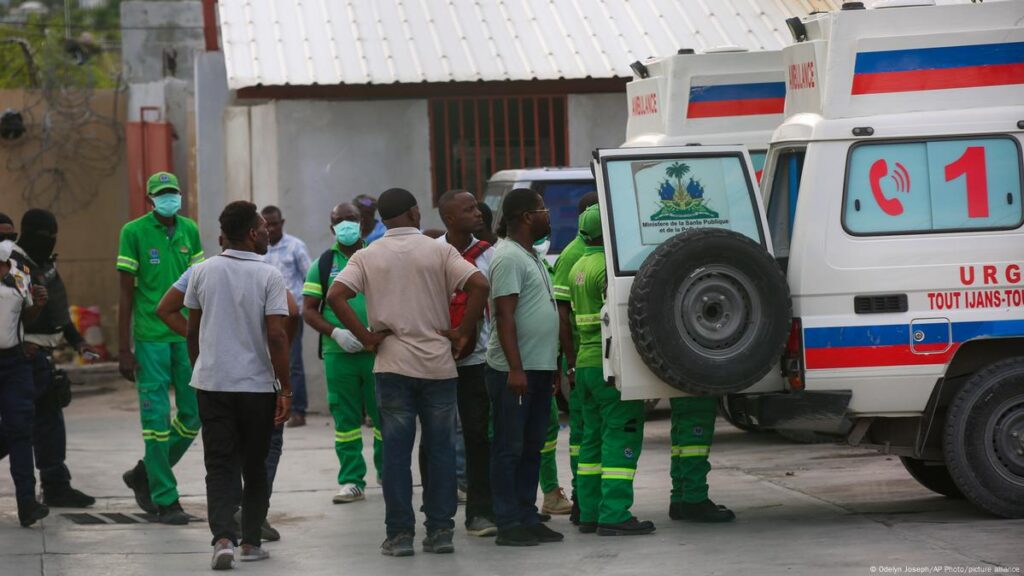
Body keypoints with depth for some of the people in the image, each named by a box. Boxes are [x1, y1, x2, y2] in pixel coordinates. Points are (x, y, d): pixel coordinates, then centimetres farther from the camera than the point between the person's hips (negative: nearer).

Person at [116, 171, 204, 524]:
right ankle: (165, 500, 5)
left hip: (188, 336, 5)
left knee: (193, 415, 6)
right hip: (151, 337, -5)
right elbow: (126, 294, -4)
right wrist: (124, 350, -7)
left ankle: (145, 475, 25)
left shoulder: (189, 230, 8)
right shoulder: (134, 232, -5)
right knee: (157, 418, -2)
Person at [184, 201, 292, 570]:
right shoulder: (268, 276, -9)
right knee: (255, 467, 12)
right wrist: (285, 390, -9)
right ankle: (251, 542, 16)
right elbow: (276, 336, -14)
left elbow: (192, 331, 10)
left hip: (212, 383, 2)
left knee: (219, 466, 2)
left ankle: (223, 537, -16)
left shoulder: (204, 272, 3)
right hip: (257, 385, -2)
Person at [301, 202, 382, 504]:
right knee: (345, 418, 3)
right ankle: (351, 481, 8)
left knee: (384, 414, 2)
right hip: (338, 353, 1)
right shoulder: (323, 264, 8)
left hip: (377, 351, -1)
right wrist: (335, 332, -10)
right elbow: (308, 309, 6)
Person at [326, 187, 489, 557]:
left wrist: (366, 337, -4)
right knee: (441, 450, 7)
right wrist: (464, 333, -5)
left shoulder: (368, 256, 3)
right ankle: (440, 531, 7)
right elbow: (479, 285, -13)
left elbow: (335, 296, -9)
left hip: (392, 365, 0)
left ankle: (400, 534, 2)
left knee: (396, 452, 3)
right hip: (438, 364, 0)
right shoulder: (439, 251, 0)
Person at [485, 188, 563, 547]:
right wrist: (515, 368, -24)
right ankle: (509, 524, -4)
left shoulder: (529, 256, 18)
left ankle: (527, 518, 16)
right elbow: (504, 316, -19)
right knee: (510, 449, -5)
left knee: (531, 448, 11)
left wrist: (551, 367, 21)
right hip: (515, 370, -10)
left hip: (539, 368, 10)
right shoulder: (509, 257, -13)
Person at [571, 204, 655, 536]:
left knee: (594, 436, 13)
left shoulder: (578, 268, 15)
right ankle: (614, 515, -13)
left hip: (585, 362, 9)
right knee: (622, 435, -8)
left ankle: (590, 513, 14)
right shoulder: (609, 267, -15)